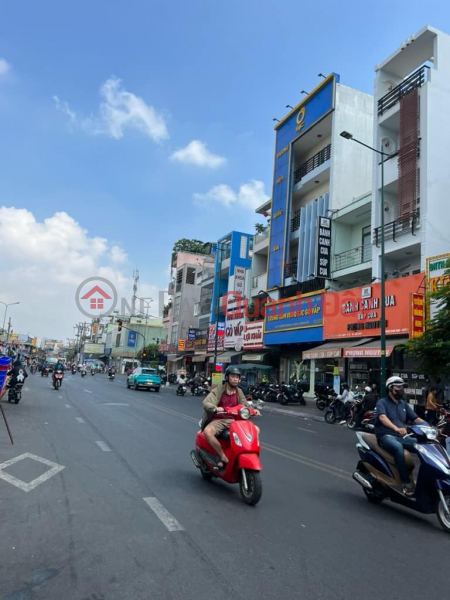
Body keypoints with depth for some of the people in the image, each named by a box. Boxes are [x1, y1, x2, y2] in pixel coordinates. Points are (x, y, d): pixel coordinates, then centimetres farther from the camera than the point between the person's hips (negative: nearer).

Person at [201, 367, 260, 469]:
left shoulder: (239, 392, 10)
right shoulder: (218, 390, -4)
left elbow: (245, 405, 11)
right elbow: (206, 403, -16)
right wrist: (215, 408, -38)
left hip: (233, 421, 4)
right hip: (218, 421, -4)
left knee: (255, 430, -11)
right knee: (207, 432, -36)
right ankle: (224, 458, -24)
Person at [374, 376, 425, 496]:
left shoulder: (403, 404, 19)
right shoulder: (382, 402, -1)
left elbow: (415, 419, 11)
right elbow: (382, 417, -21)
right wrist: (396, 428, -39)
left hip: (401, 437, 6)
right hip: (386, 436, -6)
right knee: (398, 447, -37)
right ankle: (406, 482, -34)